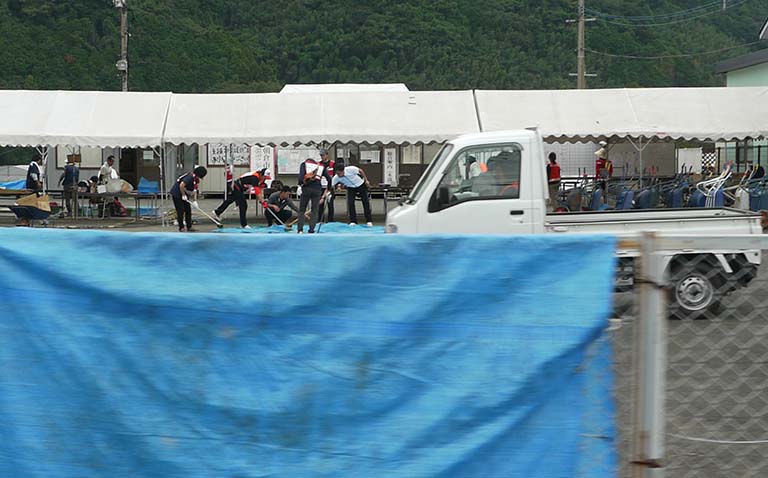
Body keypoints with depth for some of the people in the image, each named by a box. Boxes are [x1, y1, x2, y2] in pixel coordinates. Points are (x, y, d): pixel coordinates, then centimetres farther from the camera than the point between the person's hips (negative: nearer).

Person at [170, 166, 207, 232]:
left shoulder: (196, 179, 4)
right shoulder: (190, 177, -26)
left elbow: (194, 190, 7)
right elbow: (181, 185, -34)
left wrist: (195, 200, -3)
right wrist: (183, 195, -23)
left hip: (183, 194, 10)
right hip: (177, 194, -10)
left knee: (188, 210, 8)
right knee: (180, 211, -5)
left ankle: (189, 227, 14)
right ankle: (181, 228, 4)